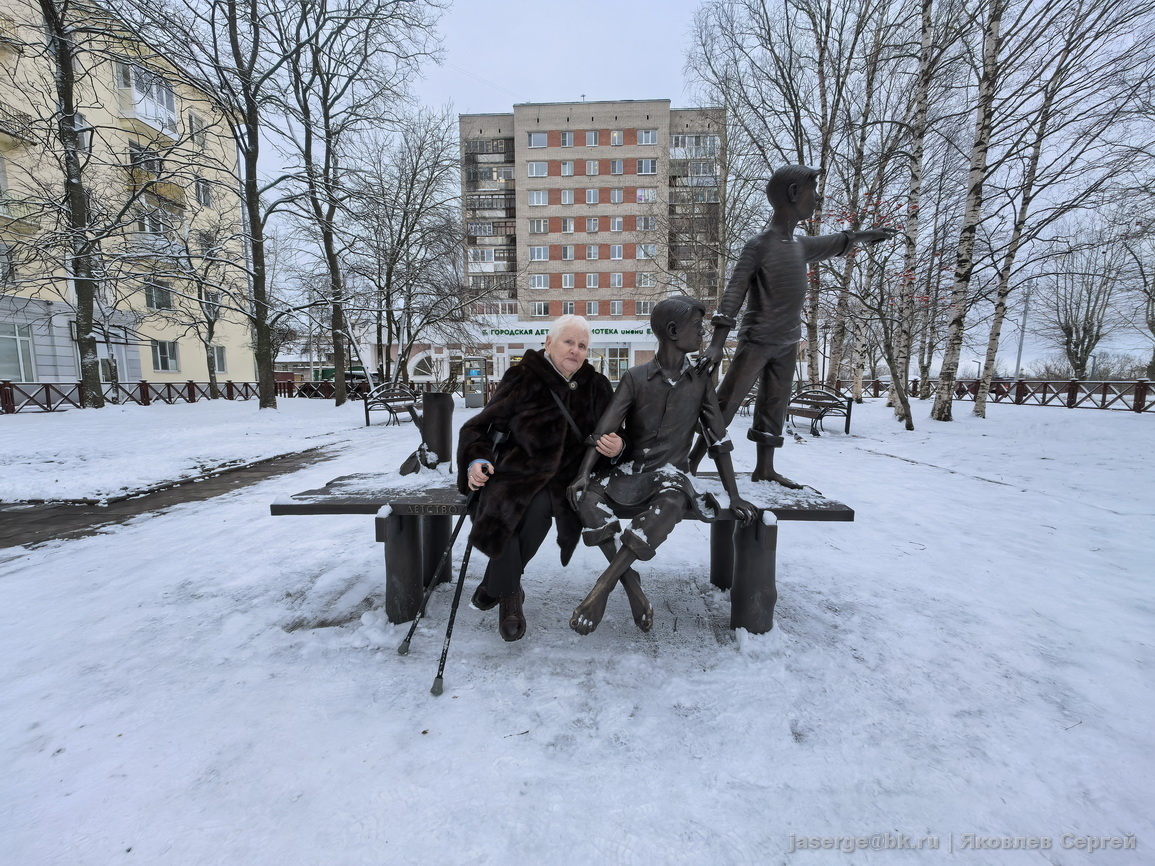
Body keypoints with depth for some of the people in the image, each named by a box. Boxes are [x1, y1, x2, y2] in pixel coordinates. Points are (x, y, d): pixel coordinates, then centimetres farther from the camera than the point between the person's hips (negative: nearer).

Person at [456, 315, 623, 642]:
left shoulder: (596, 386, 9)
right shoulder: (523, 378, 0)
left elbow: (613, 435, 15)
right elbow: (480, 426, 2)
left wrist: (616, 446, -9)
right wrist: (476, 460, -16)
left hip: (560, 477, 2)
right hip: (515, 468, -1)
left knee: (538, 508, -31)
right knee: (502, 513, -31)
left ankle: (495, 585, -3)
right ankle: (509, 596, -3)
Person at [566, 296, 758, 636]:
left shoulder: (700, 382, 6)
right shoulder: (635, 377, 1)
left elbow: (719, 441, 5)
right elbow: (603, 429, -9)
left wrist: (734, 497, -2)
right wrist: (584, 473, -24)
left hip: (669, 474, 0)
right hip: (628, 473, 1)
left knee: (672, 504, -37)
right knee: (583, 494, -30)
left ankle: (601, 588, -29)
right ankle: (630, 582, -22)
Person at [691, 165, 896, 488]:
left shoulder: (801, 246, 14)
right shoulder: (758, 246, -10)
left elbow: (835, 243, 35)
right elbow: (733, 294, -18)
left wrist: (867, 234, 51)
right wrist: (717, 343, -27)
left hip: (787, 344, 8)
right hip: (756, 342, -8)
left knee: (774, 408, 8)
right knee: (724, 406, -11)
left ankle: (764, 468, 14)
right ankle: (691, 464, -7)